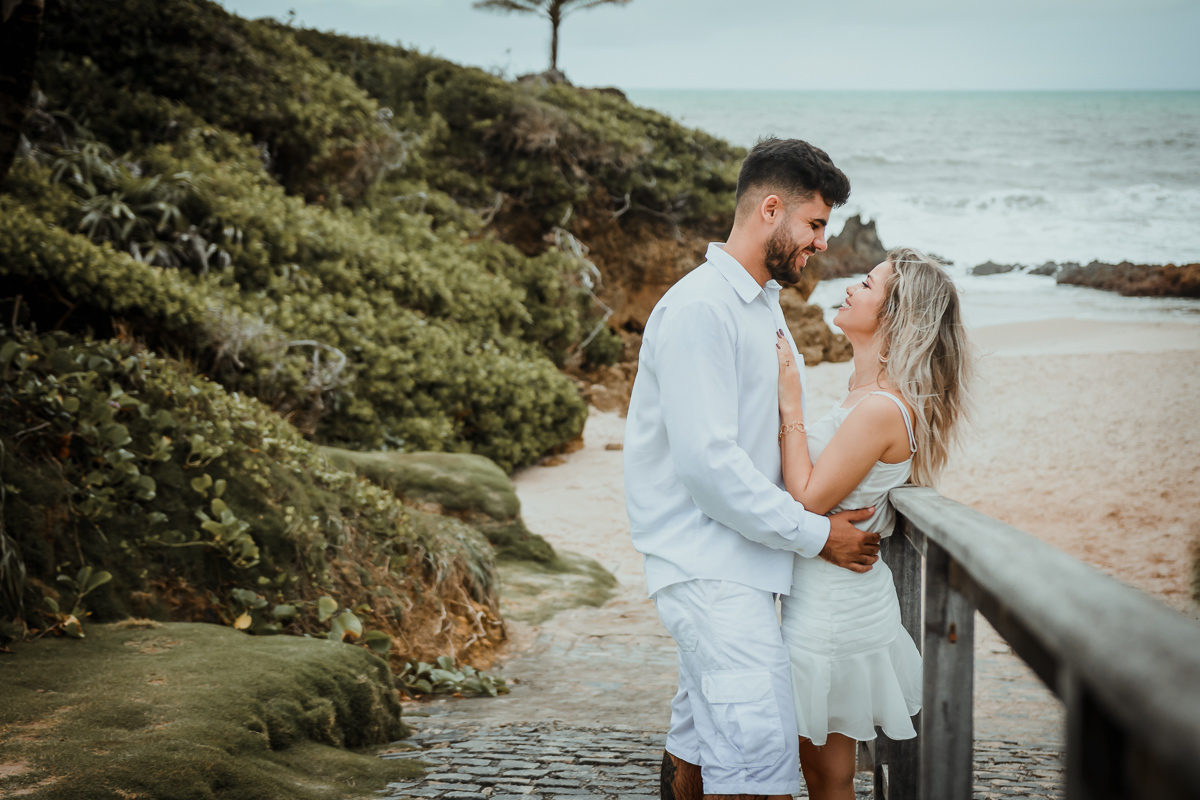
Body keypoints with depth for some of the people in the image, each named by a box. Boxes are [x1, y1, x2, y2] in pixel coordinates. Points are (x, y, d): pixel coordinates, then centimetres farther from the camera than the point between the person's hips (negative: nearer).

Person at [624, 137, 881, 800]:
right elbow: (707, 460, -22)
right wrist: (816, 534, -16)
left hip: (739, 559, 10)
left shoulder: (763, 302, 18)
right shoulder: (699, 307, -16)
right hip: (707, 563, -10)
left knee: (702, 736, 16)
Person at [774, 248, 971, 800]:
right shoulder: (870, 396, 8)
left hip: (833, 614, -10)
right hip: (827, 603, 10)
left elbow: (808, 500, -21)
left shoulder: (881, 408, -23)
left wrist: (790, 405, -18)